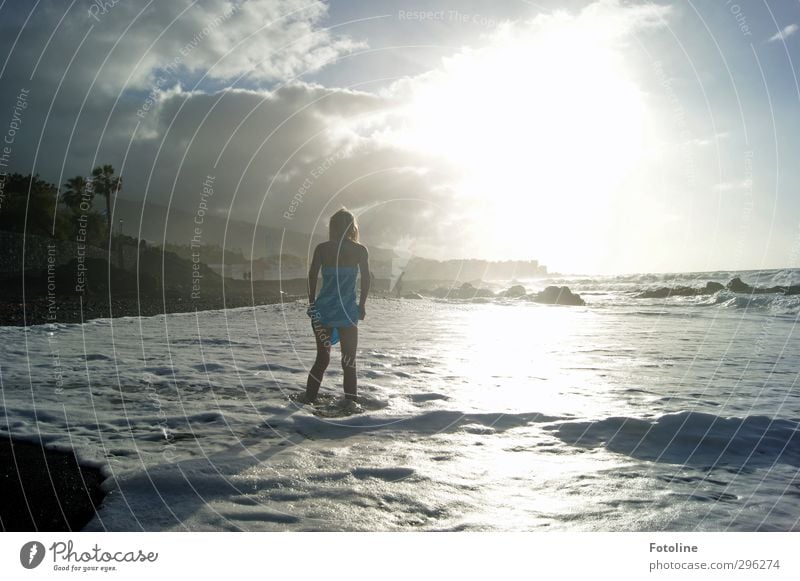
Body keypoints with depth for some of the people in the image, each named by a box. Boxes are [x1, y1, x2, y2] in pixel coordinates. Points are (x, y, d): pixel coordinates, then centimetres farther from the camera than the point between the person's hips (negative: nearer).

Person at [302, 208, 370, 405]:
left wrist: (312, 303, 7)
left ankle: (308, 400, 14)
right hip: (347, 313, -2)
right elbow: (366, 278, -4)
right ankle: (351, 402, 8)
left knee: (322, 359, 15)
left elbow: (312, 275, -2)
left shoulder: (322, 248, 2)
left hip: (322, 311, 2)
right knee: (349, 362, 9)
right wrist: (362, 305, 6)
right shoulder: (360, 250, 0)